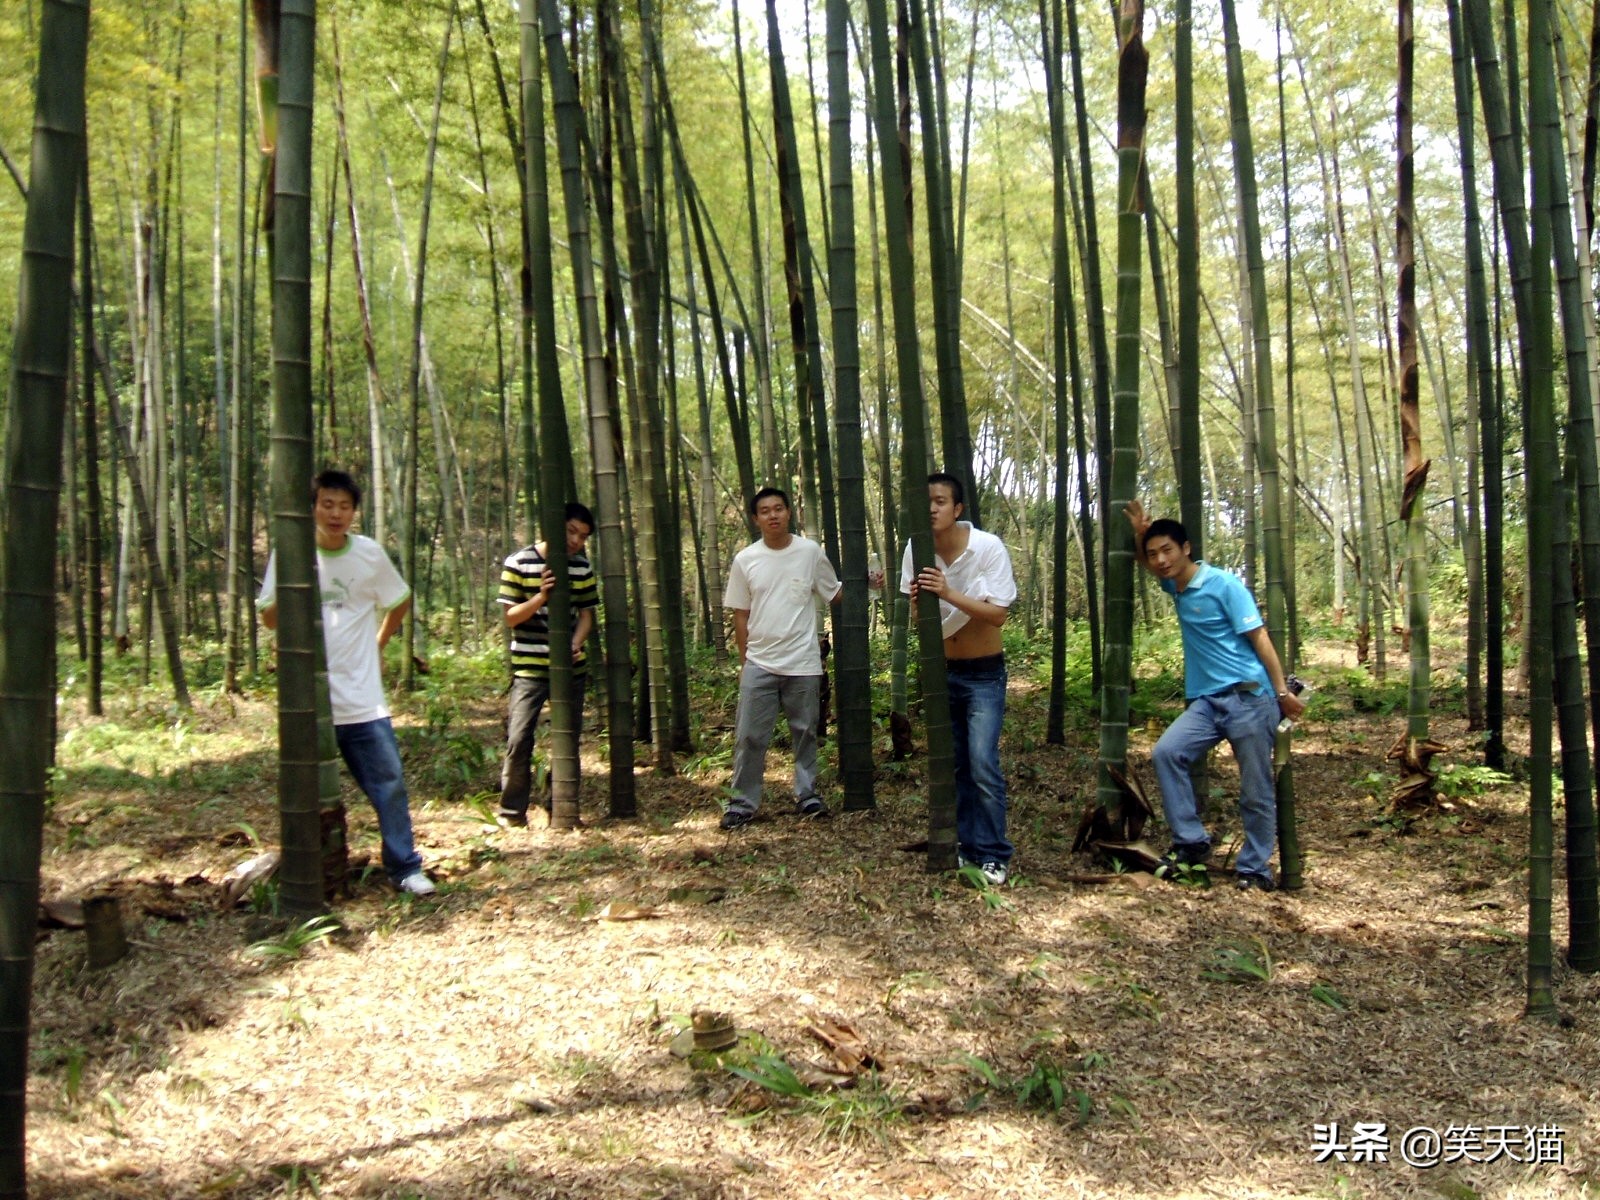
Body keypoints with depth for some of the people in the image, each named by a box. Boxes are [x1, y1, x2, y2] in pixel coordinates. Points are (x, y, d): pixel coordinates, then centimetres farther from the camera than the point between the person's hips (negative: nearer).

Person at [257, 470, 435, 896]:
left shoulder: (370, 554, 1)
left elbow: (400, 602, 17)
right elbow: (270, 620, 1)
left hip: (363, 698, 1)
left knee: (390, 785, 1)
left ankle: (404, 868, 12)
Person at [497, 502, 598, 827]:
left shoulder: (582, 568, 5)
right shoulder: (519, 563, -6)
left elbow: (586, 614, 9)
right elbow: (510, 616, -5)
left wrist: (576, 644, -10)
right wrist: (540, 597, -22)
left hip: (571, 667, 4)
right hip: (529, 668, -4)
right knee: (519, 739, -8)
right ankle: (512, 811, 5)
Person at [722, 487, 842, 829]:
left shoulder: (810, 552, -2)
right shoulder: (745, 560, 0)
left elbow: (836, 594, 5)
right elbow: (740, 614, 5)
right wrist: (745, 661, 5)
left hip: (803, 663, 0)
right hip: (759, 663, 0)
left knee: (805, 731, 11)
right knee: (749, 736, 2)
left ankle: (807, 795, 24)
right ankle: (742, 803, 12)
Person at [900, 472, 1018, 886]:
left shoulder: (988, 547, -17)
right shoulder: (917, 550, -7)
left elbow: (999, 614, -21)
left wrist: (949, 594, -32)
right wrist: (917, 600, -22)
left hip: (984, 673, -4)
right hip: (942, 670, 4)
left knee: (983, 764, -11)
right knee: (955, 765, 8)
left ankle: (993, 856, -1)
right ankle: (967, 846, 19)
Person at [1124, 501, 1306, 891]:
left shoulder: (1224, 585, -9)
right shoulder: (1176, 586, 12)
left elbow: (1259, 638, -9)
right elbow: (1149, 565, 33)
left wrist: (1282, 691, -13)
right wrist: (1140, 534, 11)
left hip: (1249, 698, -6)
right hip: (1207, 701, 6)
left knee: (1256, 791, 0)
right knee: (1167, 752, -15)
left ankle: (1255, 867, 14)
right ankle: (1191, 843, -7)